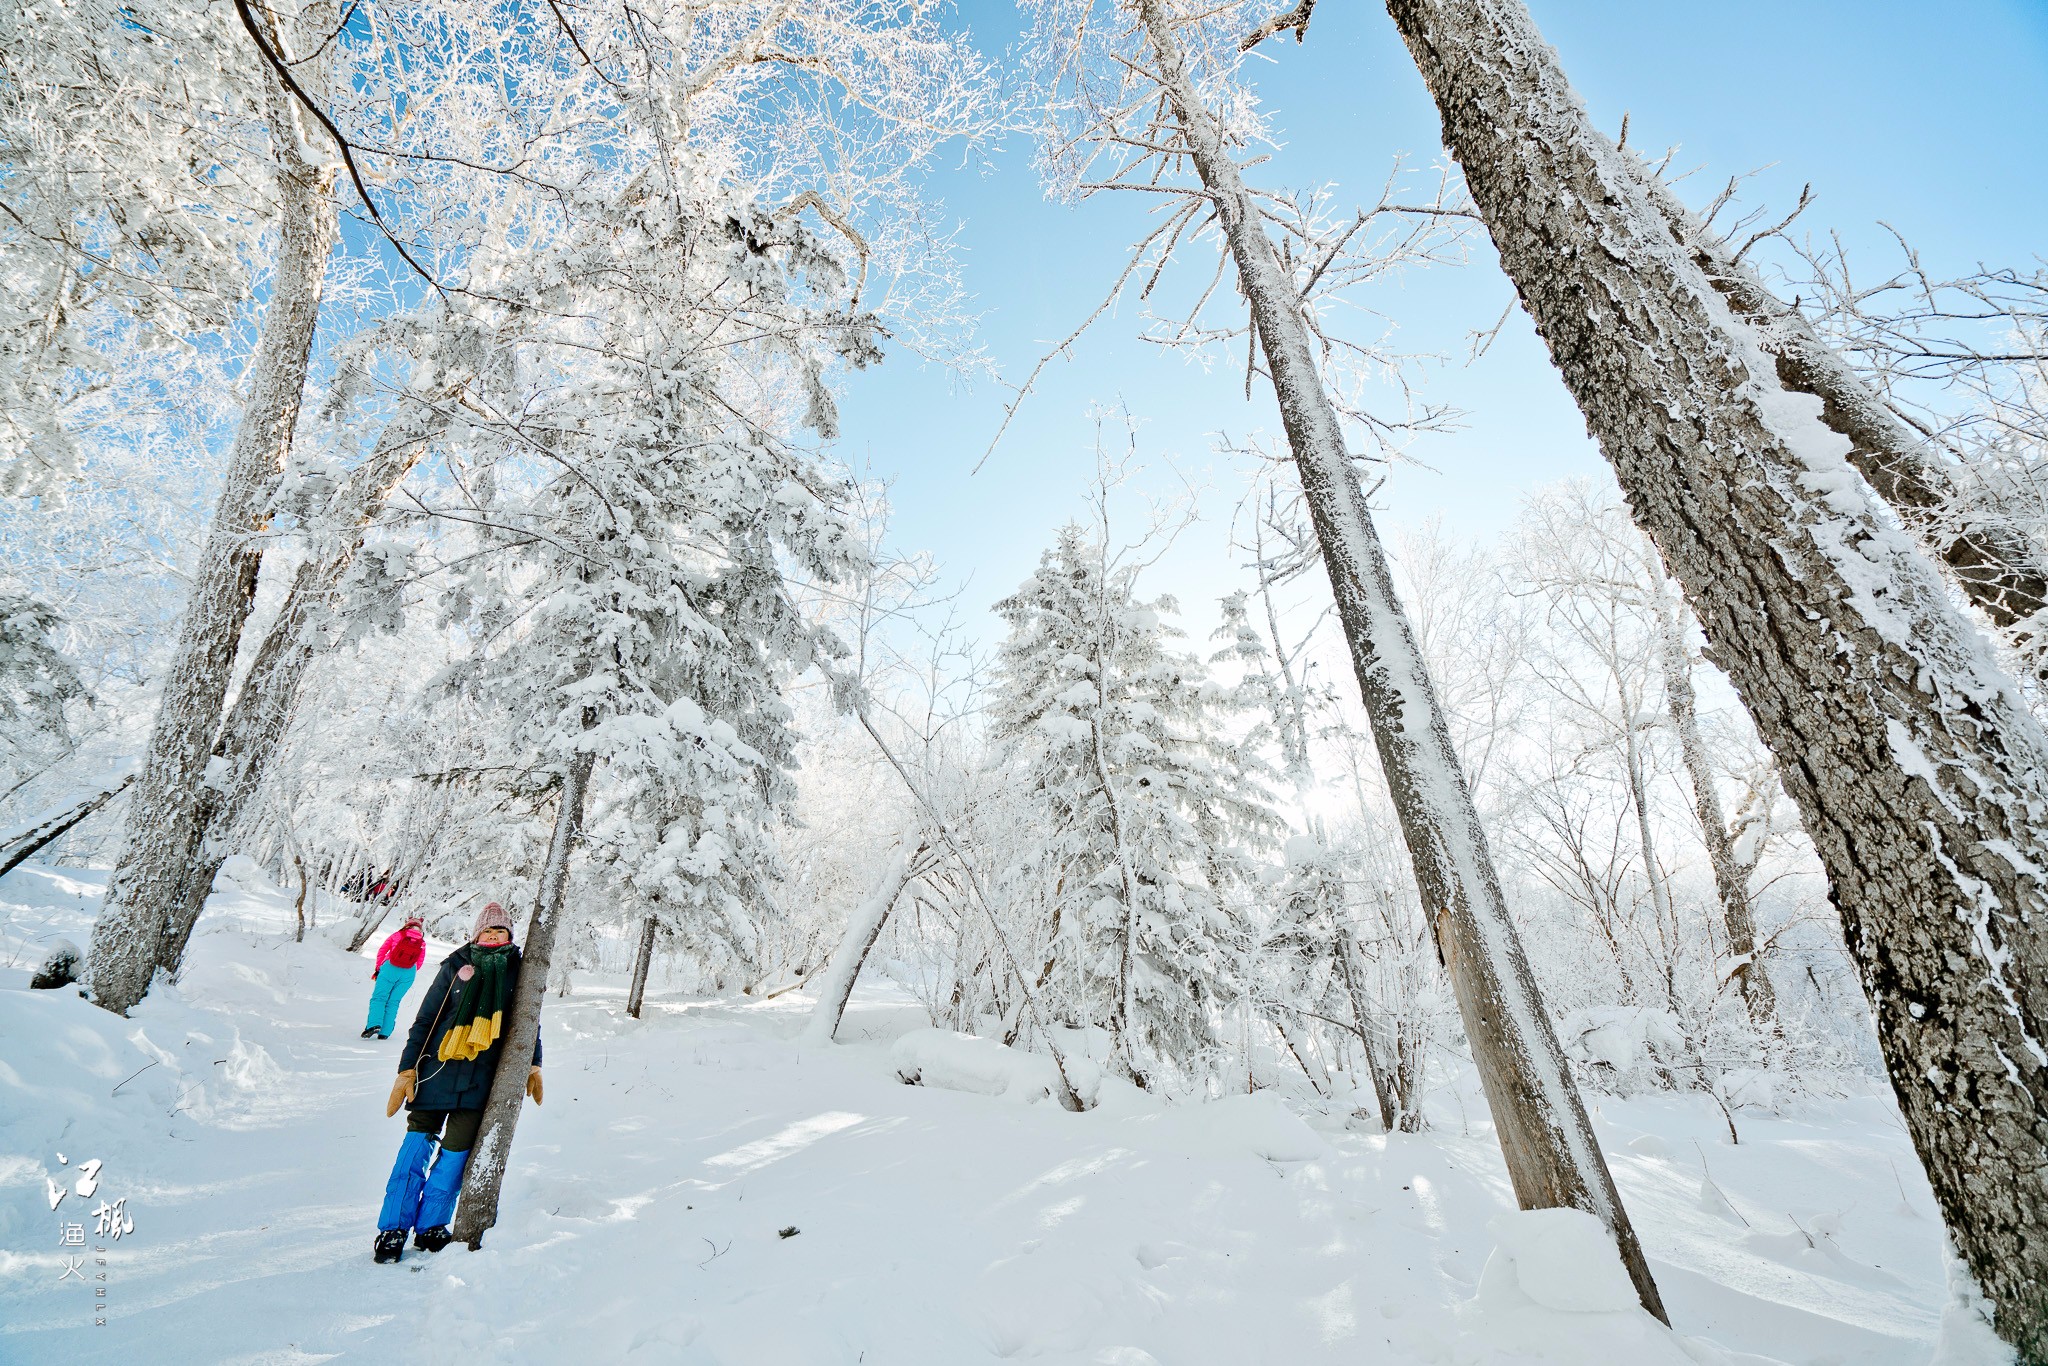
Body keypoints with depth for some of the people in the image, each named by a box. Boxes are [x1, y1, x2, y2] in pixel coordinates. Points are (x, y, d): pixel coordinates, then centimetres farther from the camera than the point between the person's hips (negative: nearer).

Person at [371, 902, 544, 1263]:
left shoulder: (519, 971, 6)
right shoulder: (456, 966, 2)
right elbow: (424, 1020, 5)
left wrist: (533, 1066, 14)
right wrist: (407, 1070, -1)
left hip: (481, 1078, 1)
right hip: (438, 1068, 0)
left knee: (456, 1150, 0)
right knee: (418, 1142, -1)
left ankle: (430, 1226, 19)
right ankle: (393, 1227, 16)